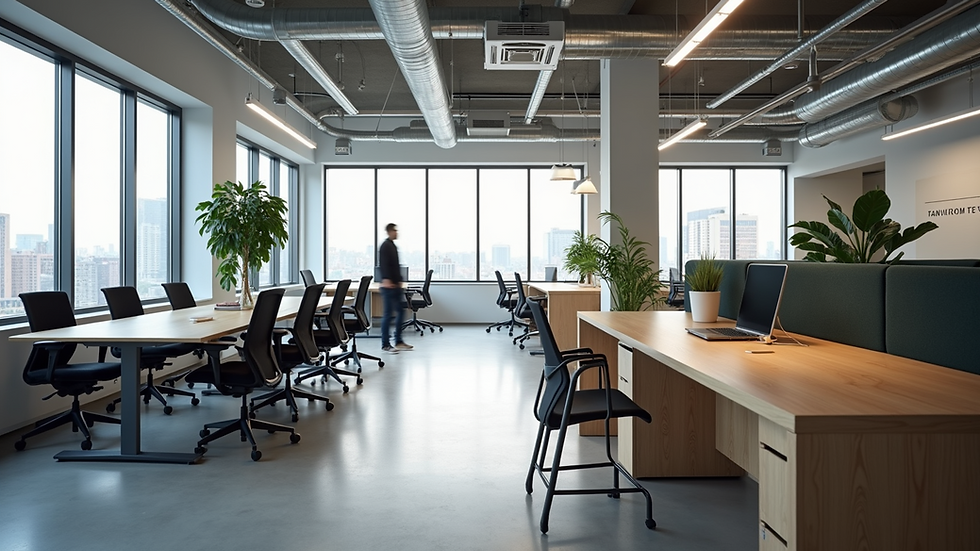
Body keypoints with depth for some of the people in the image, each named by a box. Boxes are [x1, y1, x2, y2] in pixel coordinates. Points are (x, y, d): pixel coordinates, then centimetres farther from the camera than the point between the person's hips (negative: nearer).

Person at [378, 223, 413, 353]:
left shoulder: (393, 246, 18)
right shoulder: (385, 246, -10)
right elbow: (383, 264, -22)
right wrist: (386, 279, -33)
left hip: (395, 285, 10)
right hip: (388, 285, -10)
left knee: (400, 312, 11)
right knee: (388, 314, -5)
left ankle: (398, 341, 19)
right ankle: (385, 344, 2)